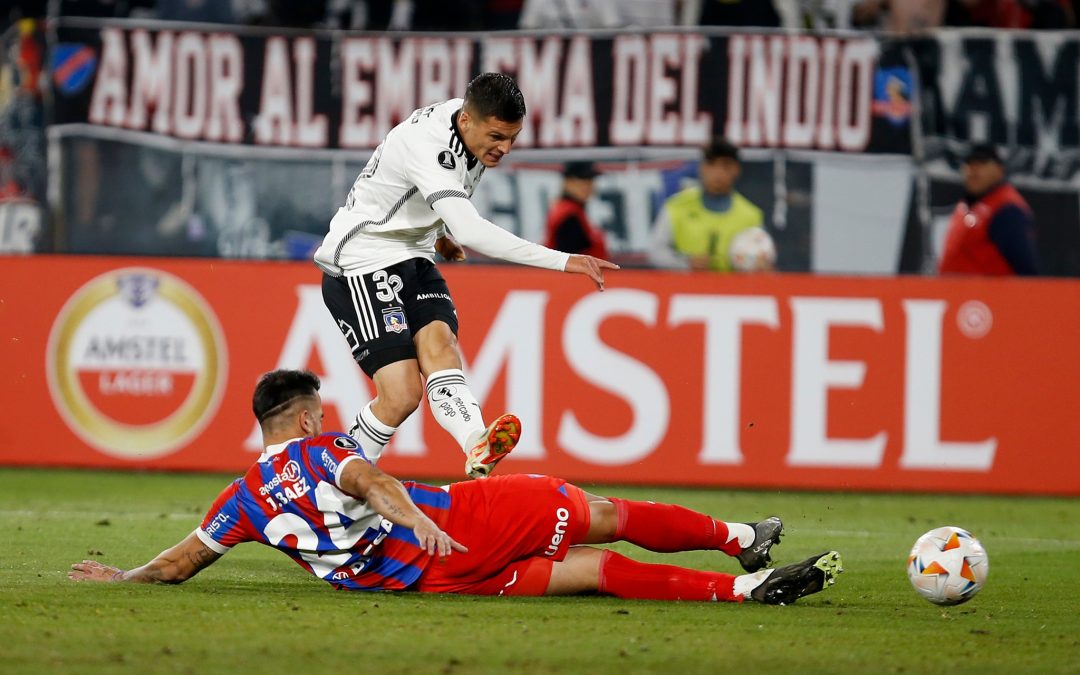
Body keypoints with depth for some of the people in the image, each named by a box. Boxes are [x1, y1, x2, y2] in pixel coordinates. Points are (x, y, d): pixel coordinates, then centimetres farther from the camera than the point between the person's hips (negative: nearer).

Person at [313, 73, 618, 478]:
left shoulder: (468, 123, -1)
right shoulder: (426, 145, -29)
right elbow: (470, 232, -40)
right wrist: (562, 261, -41)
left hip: (412, 256, 8)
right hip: (361, 263, -8)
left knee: (438, 342, -22)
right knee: (402, 393, -18)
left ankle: (478, 451, -46)